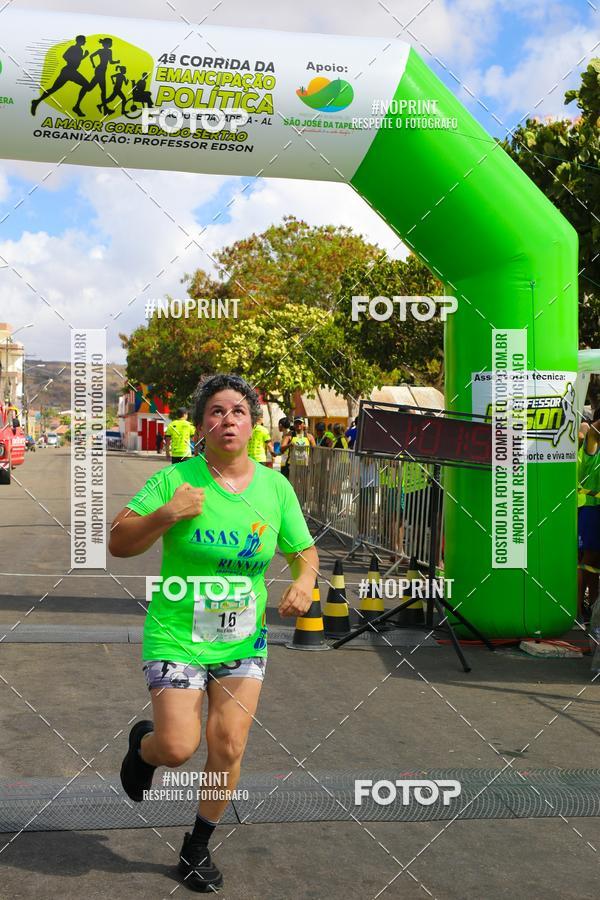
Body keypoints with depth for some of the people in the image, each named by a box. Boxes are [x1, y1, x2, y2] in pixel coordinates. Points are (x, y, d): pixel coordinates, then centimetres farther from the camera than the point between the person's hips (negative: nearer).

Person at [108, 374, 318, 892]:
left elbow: (304, 551, 10)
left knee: (229, 747, 1)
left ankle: (198, 849, 26)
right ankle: (142, 743, 30)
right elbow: (118, 544, -9)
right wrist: (167, 514, -25)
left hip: (244, 641, 3)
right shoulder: (174, 480, -11)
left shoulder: (275, 487, -1)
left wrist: (304, 582, -13)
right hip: (177, 637, -3)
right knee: (178, 748, -10)